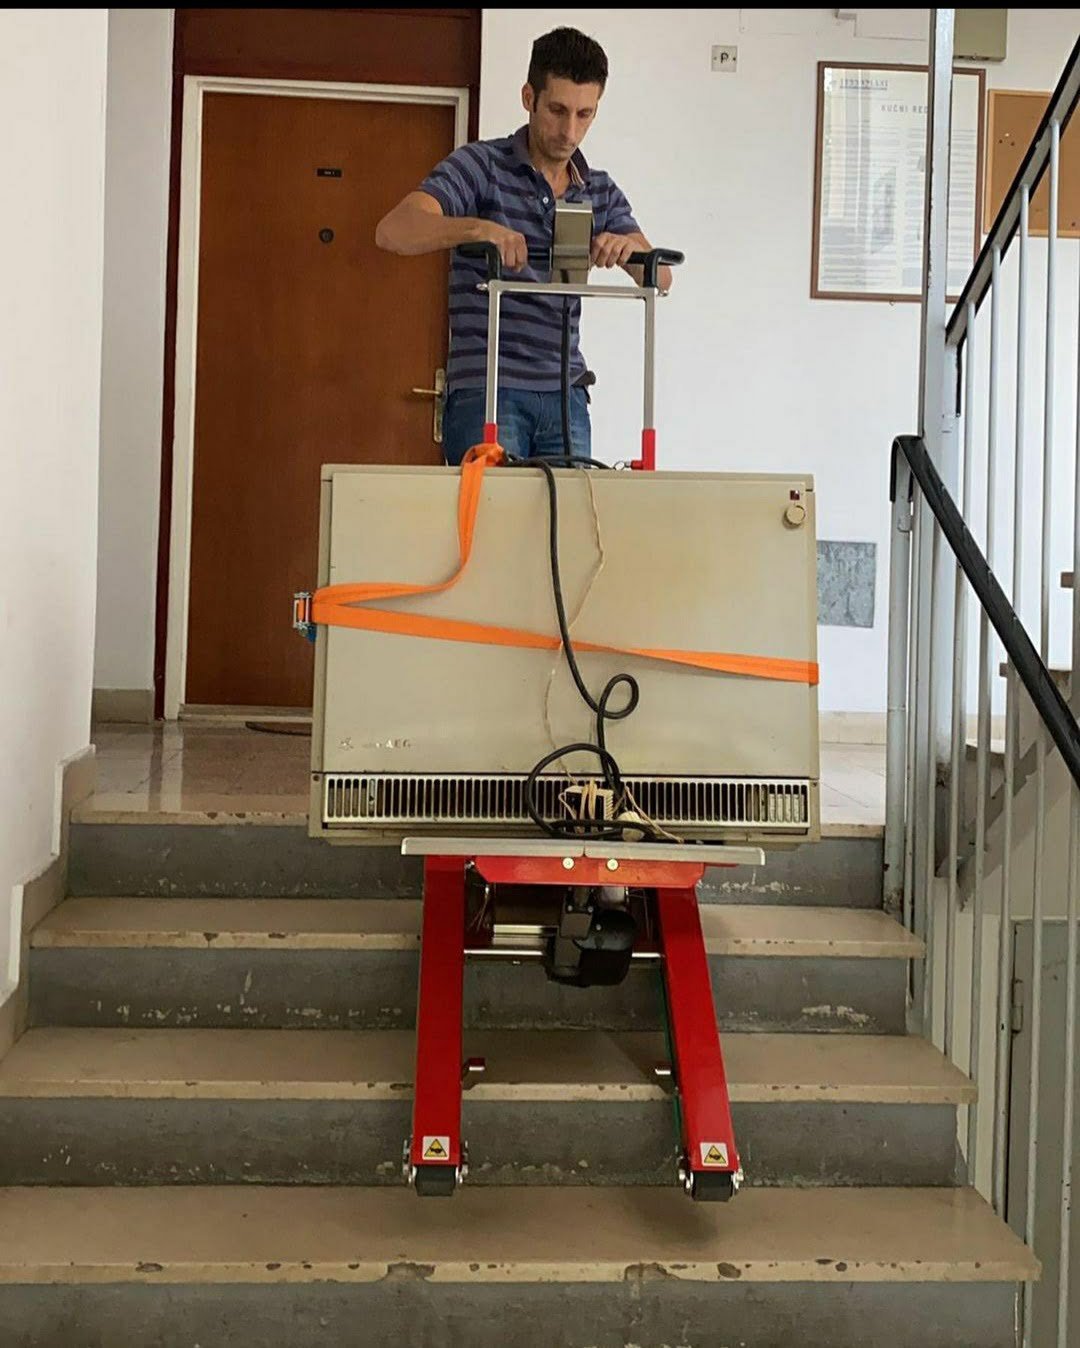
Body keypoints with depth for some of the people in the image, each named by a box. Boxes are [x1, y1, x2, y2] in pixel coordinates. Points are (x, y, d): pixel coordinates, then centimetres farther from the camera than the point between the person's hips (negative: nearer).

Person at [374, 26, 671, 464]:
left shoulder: (600, 192, 13)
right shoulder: (480, 165, -3)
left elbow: (659, 276, 3)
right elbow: (393, 231, -17)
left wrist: (628, 244, -19)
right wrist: (477, 227, -34)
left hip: (565, 395, 5)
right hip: (485, 392, -5)